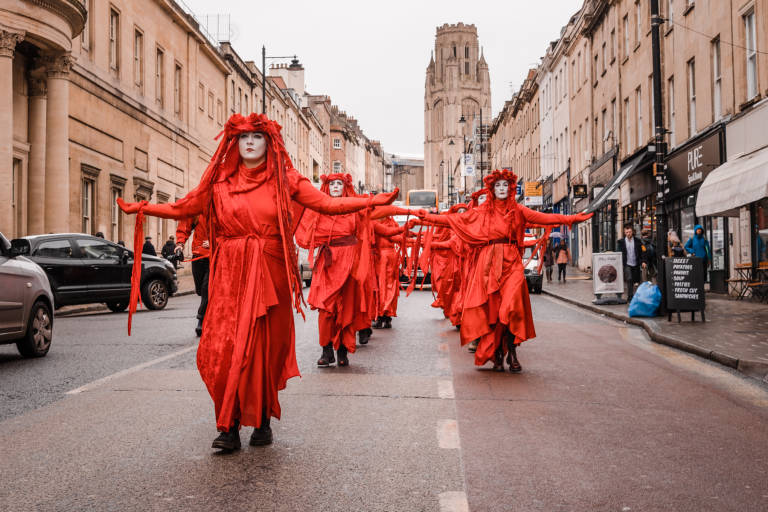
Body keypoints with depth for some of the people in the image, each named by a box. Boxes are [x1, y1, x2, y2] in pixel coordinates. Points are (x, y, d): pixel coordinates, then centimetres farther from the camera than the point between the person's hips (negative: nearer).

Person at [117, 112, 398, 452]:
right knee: (223, 348, -7)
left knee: (266, 348, 2)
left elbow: (328, 204, 0)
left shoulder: (284, 181, 7)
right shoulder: (220, 182, 10)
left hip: (270, 275, -1)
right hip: (229, 275, 1)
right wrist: (142, 209, 4)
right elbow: (182, 209, 13)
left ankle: (262, 421, 17)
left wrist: (374, 201, -9)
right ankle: (229, 427, 1)